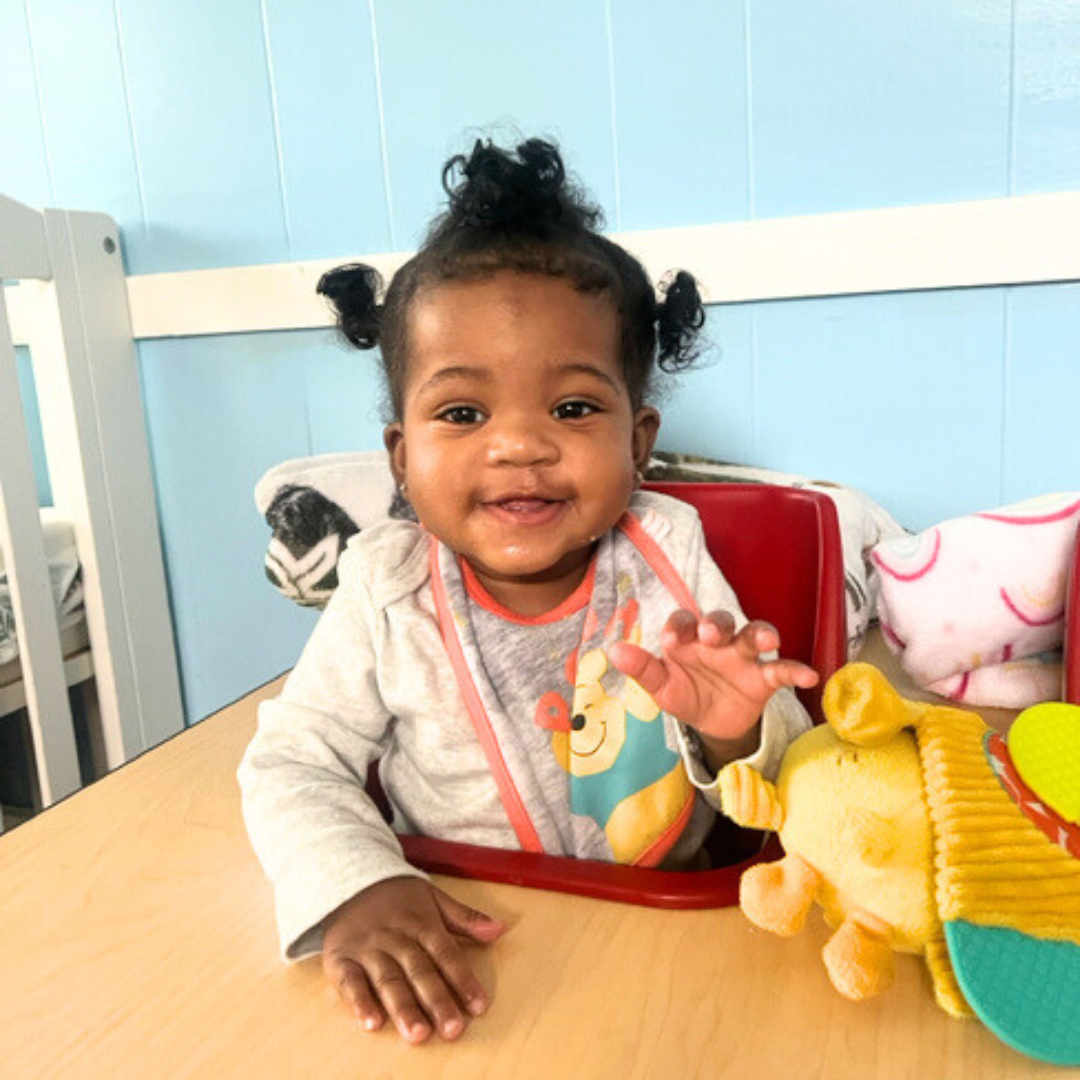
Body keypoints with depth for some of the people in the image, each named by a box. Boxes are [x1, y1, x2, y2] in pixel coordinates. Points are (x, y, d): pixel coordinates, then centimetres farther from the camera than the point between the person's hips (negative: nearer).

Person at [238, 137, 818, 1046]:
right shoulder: (388, 590, -10)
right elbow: (292, 765, -6)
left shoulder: (667, 554, -10)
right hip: (455, 955, 0)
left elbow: (792, 777, -4)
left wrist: (735, 739, -26)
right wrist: (355, 888, -23)